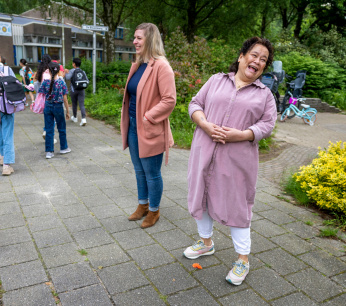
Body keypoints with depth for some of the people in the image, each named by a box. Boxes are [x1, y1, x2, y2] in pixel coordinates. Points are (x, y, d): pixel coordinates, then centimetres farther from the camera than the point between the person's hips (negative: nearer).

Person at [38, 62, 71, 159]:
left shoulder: (45, 82, -6)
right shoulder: (61, 82, -9)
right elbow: (65, 99, -7)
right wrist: (67, 111, 1)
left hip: (47, 107, 1)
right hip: (58, 107, -1)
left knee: (49, 130, 7)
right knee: (61, 128, 15)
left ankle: (49, 152, 9)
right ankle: (63, 148, 28)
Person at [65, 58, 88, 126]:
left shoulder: (72, 71, -5)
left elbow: (68, 78, -20)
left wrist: (66, 73, -3)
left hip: (73, 90, -2)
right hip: (81, 90, 2)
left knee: (74, 104, 14)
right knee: (81, 104, -4)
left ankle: (74, 117, 30)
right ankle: (83, 118, -19)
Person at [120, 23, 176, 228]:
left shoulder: (161, 66, -15)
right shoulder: (138, 65, 11)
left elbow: (169, 100, -21)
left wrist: (147, 118, -20)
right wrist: (127, 121, 9)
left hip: (150, 131, -8)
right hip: (133, 127, 8)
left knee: (152, 174, 7)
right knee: (139, 171, 20)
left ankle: (154, 211, 26)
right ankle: (142, 205, 38)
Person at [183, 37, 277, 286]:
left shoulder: (265, 94, 7)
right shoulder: (217, 80, 10)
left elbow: (267, 124, -1)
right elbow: (195, 104, 7)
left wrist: (240, 134, -17)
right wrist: (205, 124, -13)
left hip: (237, 158, -2)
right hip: (205, 152, 3)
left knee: (236, 204, 2)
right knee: (202, 195, 14)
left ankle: (243, 258, 18)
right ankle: (206, 242, 37)